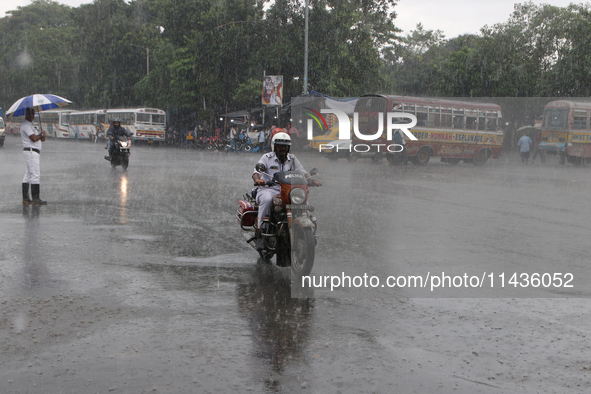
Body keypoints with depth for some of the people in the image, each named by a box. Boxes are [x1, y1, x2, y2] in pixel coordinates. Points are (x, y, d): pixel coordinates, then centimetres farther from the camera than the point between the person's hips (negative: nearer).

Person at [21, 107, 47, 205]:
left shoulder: (30, 124, 22)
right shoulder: (26, 125, -12)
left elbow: (36, 137, 20)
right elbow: (34, 138, -21)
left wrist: (41, 137, -1)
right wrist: (41, 135, -3)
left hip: (34, 152, 11)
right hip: (31, 151, -11)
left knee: (28, 175, 10)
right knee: (35, 174, -11)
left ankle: (25, 198, 12)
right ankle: (35, 198, -11)